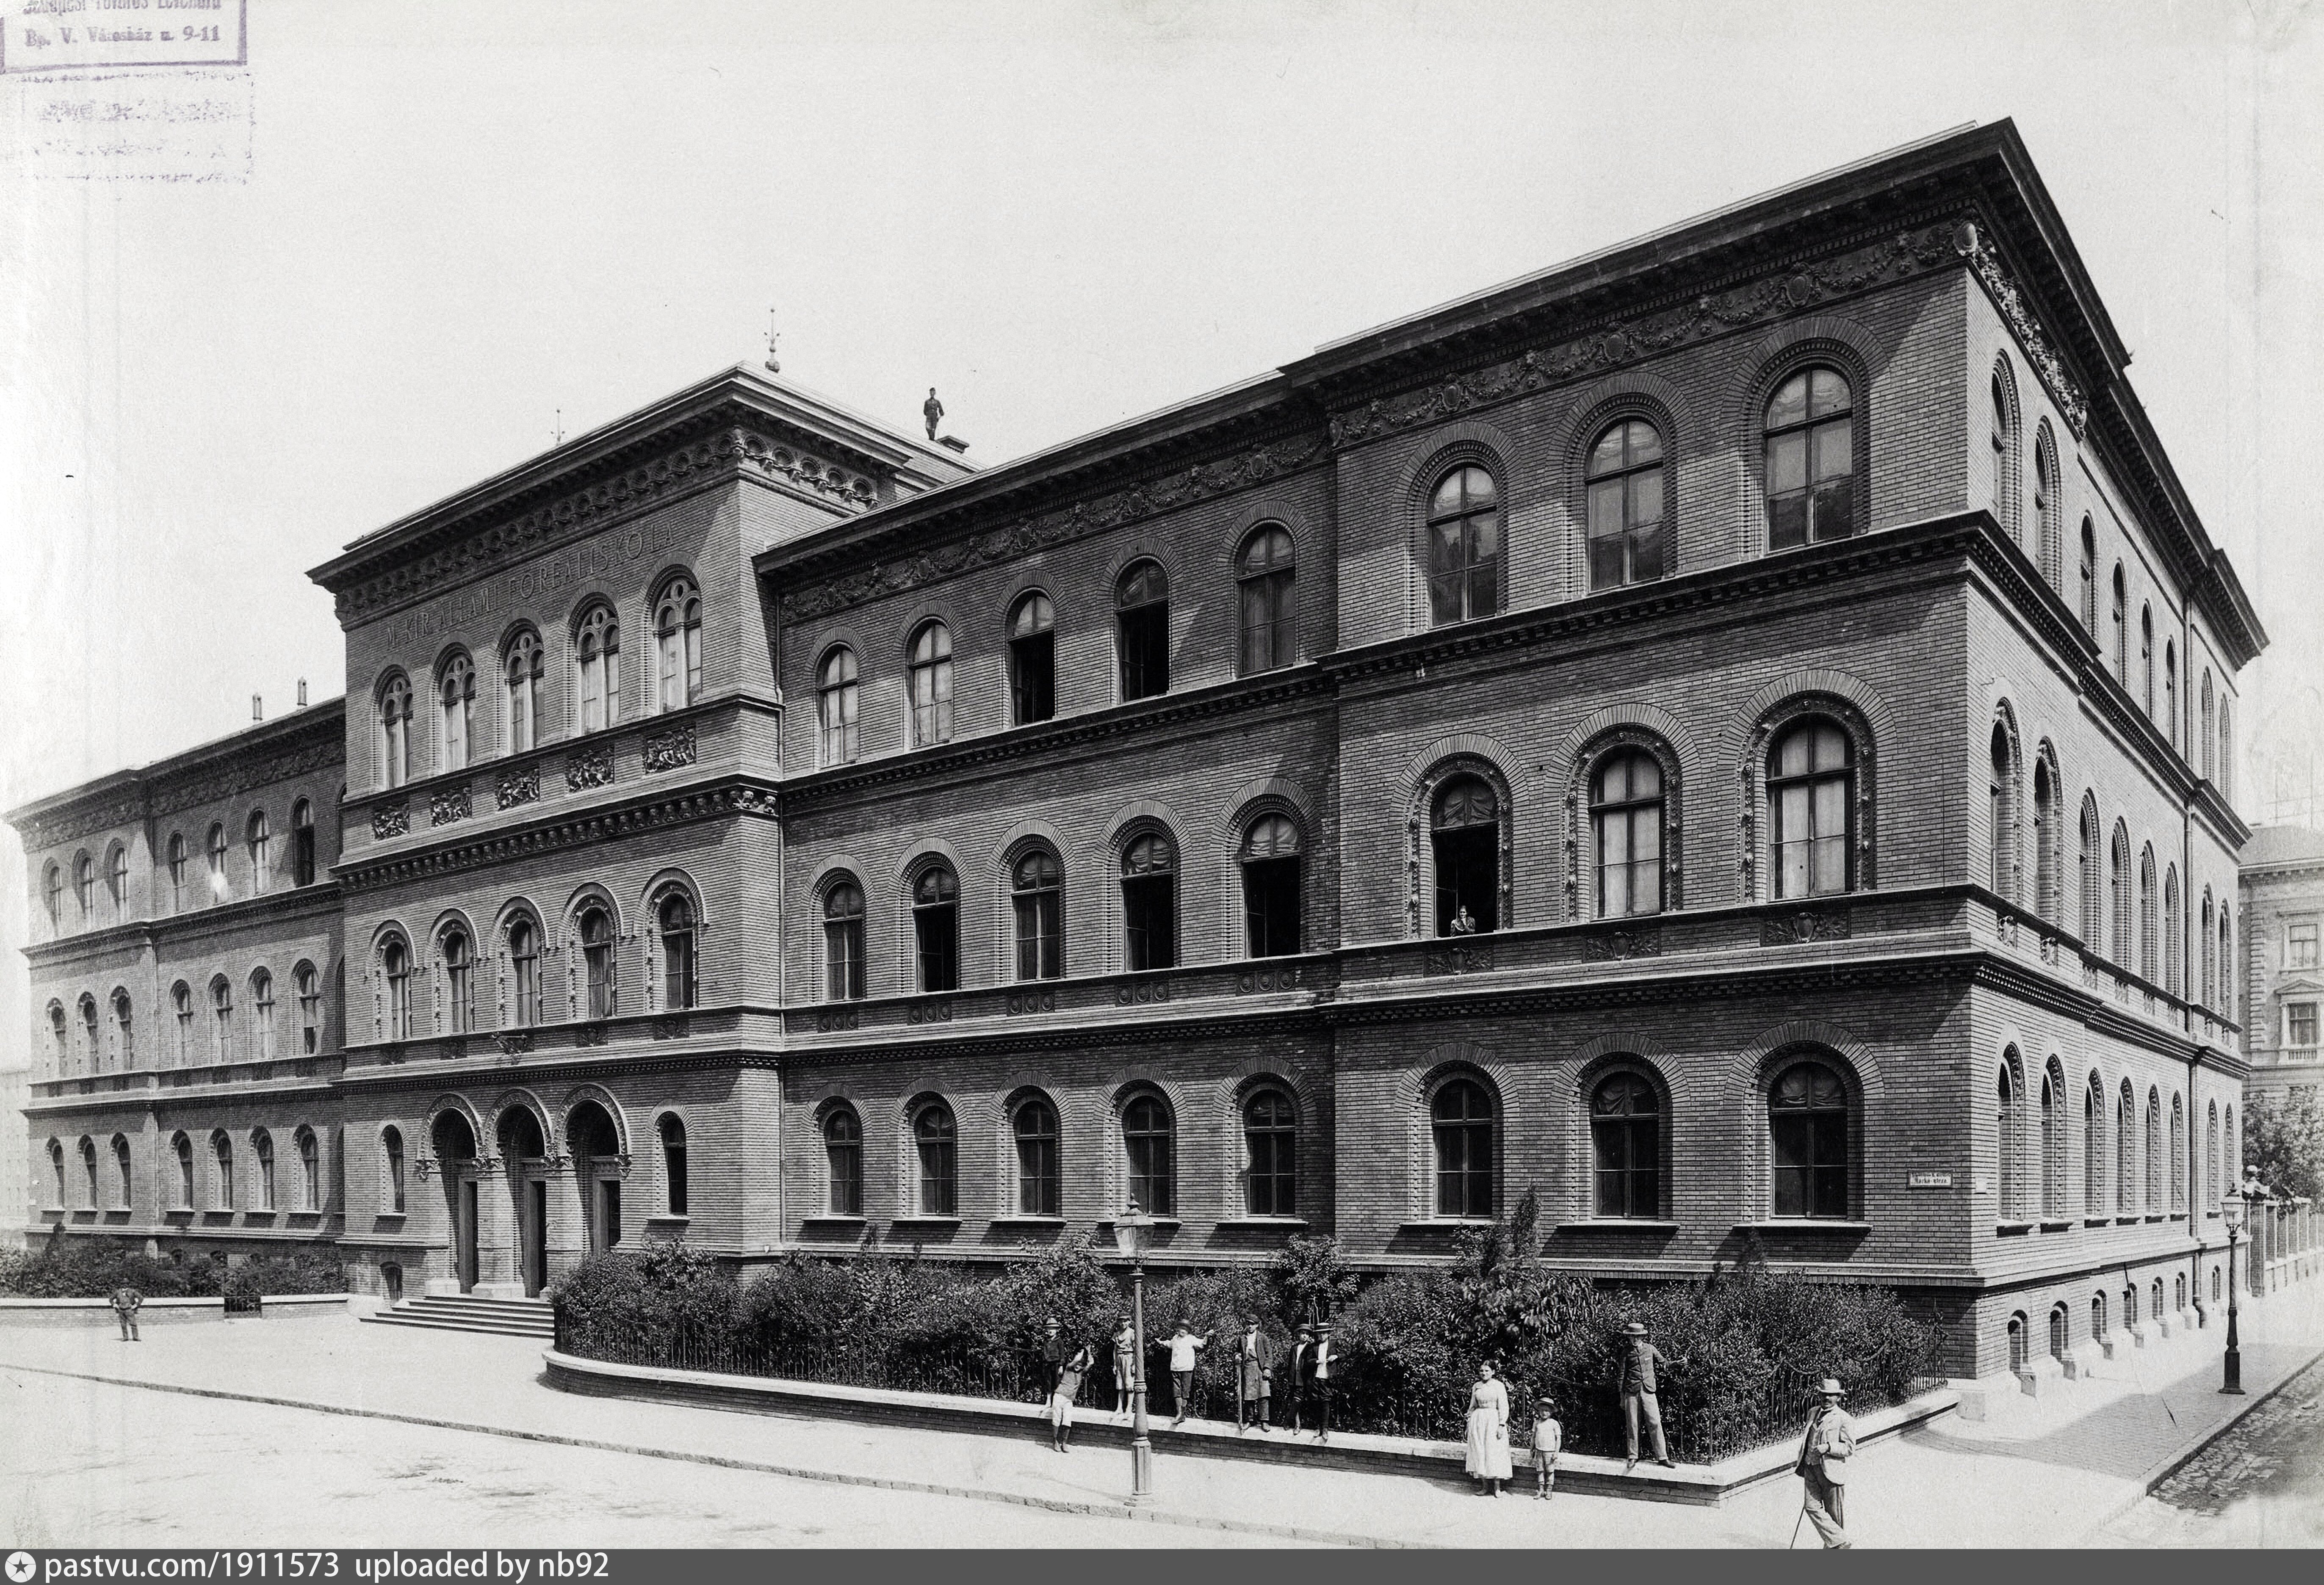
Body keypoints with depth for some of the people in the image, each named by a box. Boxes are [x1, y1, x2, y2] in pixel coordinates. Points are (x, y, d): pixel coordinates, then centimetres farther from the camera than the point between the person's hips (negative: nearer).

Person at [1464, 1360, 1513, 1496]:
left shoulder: (1499, 1386, -4)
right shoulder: (1477, 1386, 10)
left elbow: (1504, 1407, -7)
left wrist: (1502, 1425, -13)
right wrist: (1469, 1422, 14)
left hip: (1493, 1420, -4)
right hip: (1478, 1421, 4)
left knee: (1495, 1452, -5)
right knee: (1480, 1452, 3)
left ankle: (1497, 1487, 4)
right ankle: (1485, 1486, 10)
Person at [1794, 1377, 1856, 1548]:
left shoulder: (1844, 1420, -6)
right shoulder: (1813, 1413, 14)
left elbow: (1850, 1447, -9)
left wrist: (1828, 1447, -21)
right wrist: (1802, 1462, 21)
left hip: (1831, 1471, -6)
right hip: (1811, 1468, 6)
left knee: (1834, 1513, 4)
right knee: (1812, 1507, -3)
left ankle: (1835, 1543, 19)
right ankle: (1841, 1542, 4)